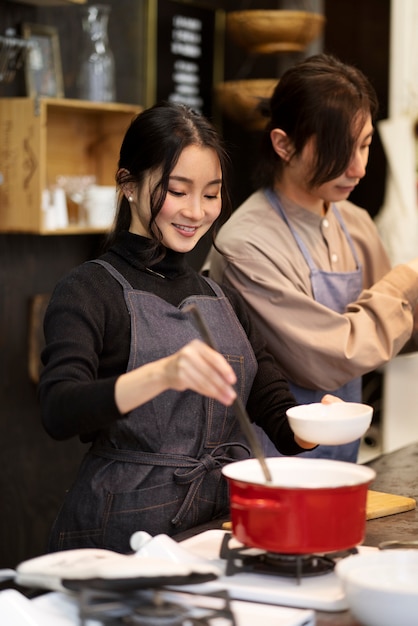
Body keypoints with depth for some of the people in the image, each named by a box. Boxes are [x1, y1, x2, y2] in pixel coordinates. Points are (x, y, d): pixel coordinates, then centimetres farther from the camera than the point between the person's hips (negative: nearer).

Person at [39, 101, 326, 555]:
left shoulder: (223, 298, 17)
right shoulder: (90, 290, -2)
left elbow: (280, 421, 13)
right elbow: (58, 412, -19)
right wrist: (162, 374, -35)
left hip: (223, 526, 5)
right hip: (121, 532, -5)